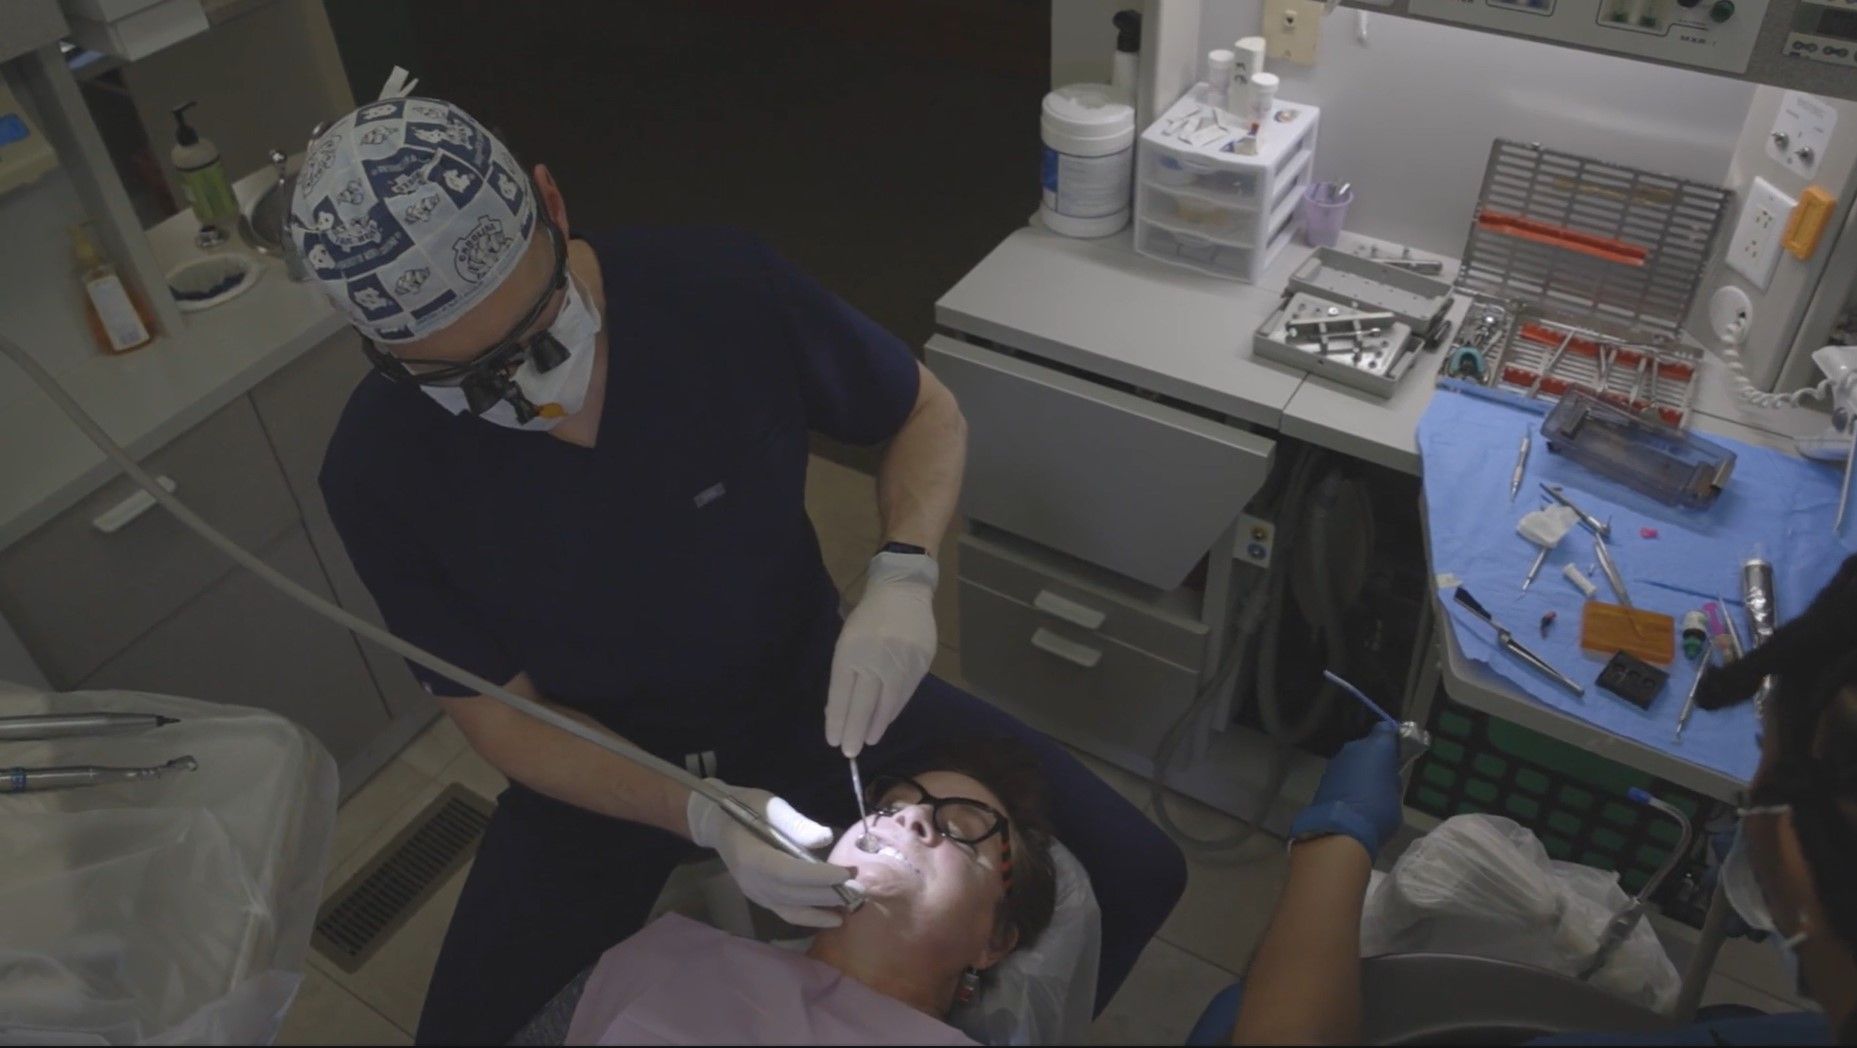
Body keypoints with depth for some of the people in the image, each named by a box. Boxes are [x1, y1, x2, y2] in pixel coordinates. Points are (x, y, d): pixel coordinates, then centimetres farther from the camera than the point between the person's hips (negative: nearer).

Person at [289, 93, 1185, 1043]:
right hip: (600, 771, 1)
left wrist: (902, 579, -26)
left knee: (1131, 874, -10)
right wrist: (702, 816, -27)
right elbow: (500, 714, -12)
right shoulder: (379, 470, -21)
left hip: (808, 695, 0)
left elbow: (927, 413, -7)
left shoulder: (722, 286, -23)